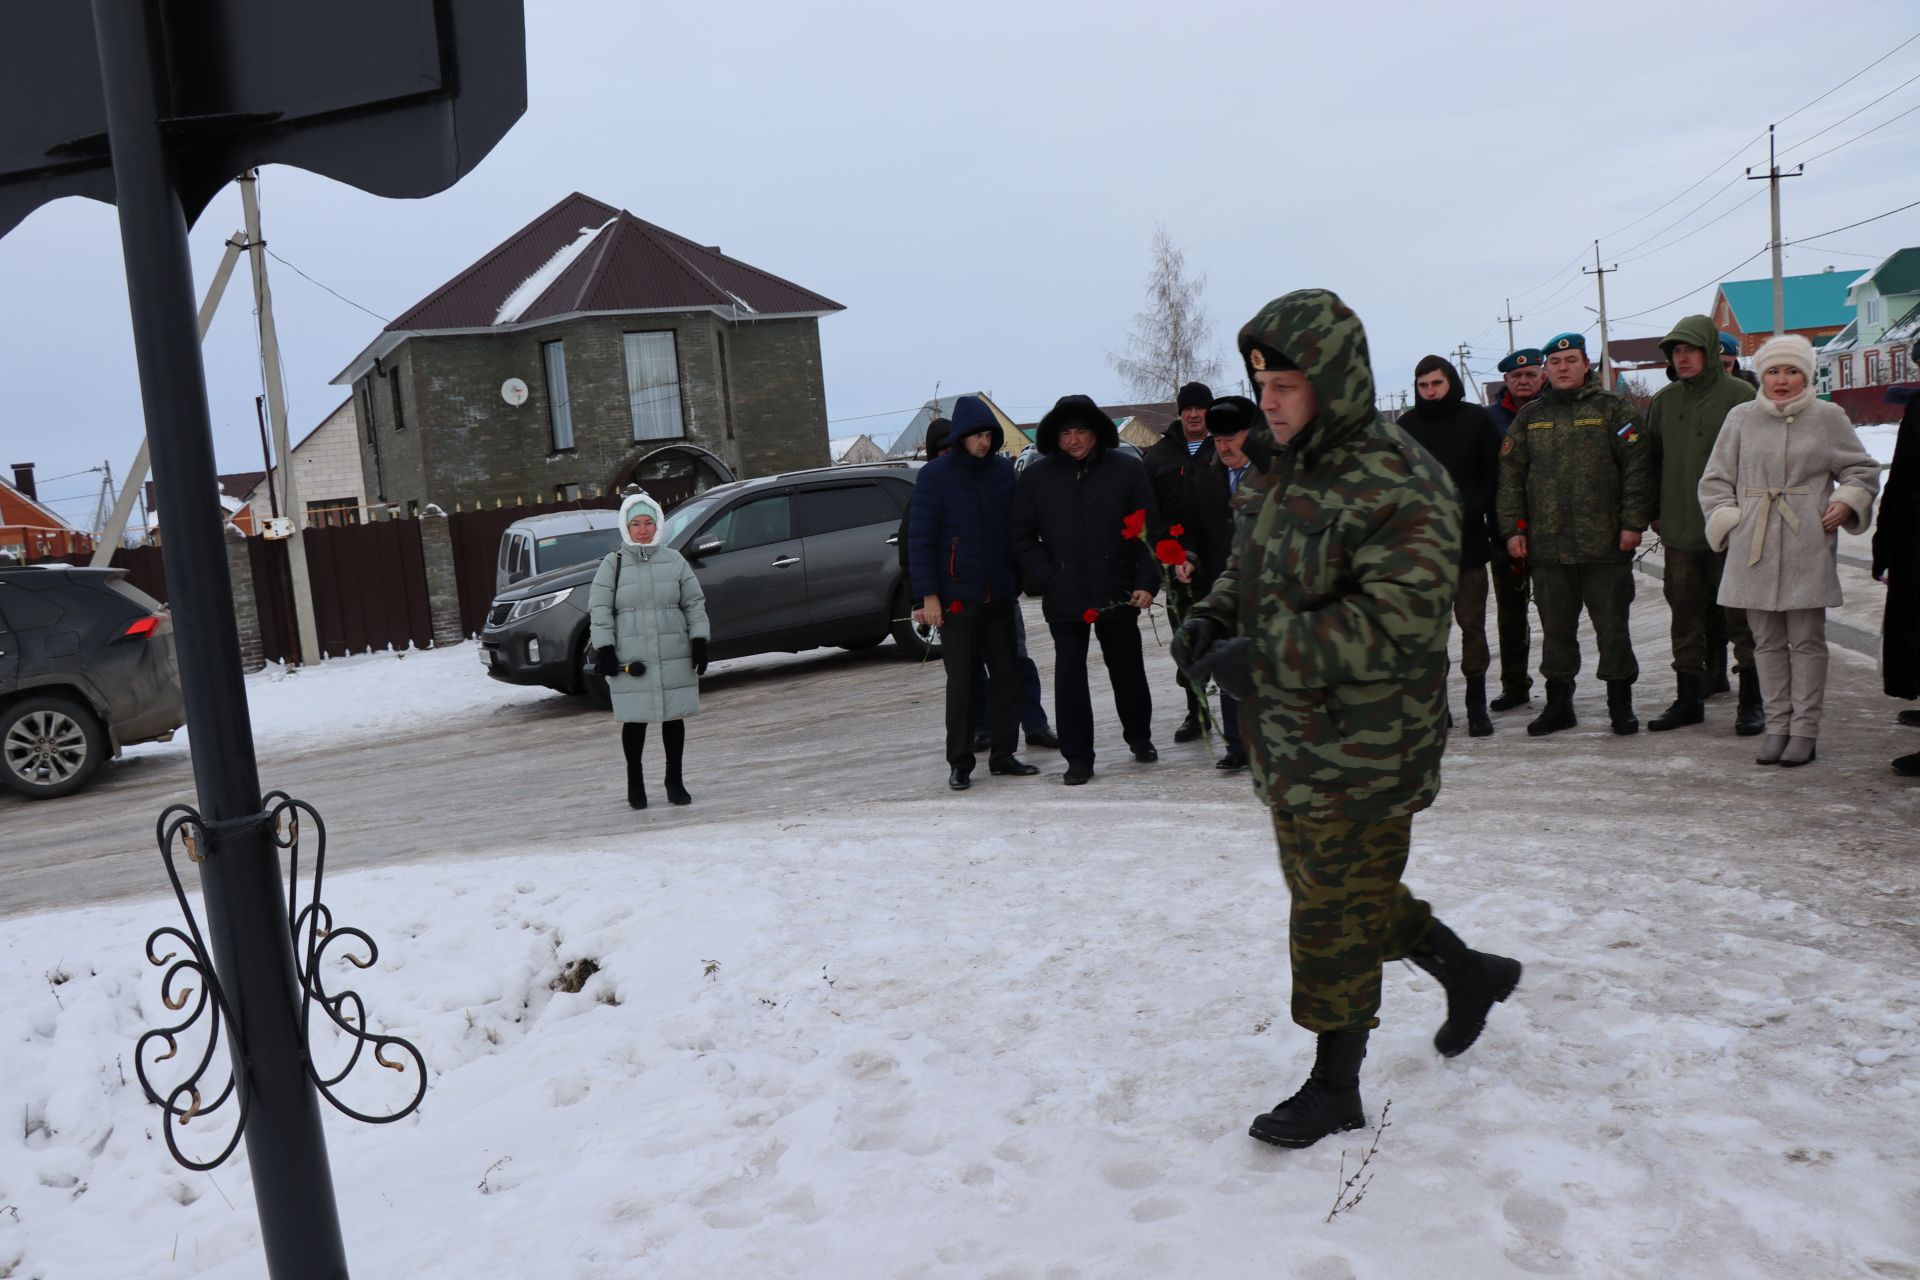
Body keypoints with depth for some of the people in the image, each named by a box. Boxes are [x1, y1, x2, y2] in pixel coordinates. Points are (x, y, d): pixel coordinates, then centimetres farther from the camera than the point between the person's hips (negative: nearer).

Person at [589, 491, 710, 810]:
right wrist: (604, 649, -6)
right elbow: (598, 609, 0)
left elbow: (695, 603, 9)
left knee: (674, 716, 7)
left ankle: (674, 781, 21)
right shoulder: (612, 565, 2)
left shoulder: (674, 561, 7)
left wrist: (699, 642, 1)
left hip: (675, 657, 2)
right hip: (630, 660, -2)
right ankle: (635, 783, 19)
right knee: (635, 720, 3)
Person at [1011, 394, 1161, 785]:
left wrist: (1146, 582, -7)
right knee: (1069, 675, -1)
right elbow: (1023, 537, 5)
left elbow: (1150, 529, 1)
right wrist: (1050, 579, -5)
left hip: (1117, 594, 0)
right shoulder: (1036, 477, 3)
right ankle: (1078, 759, 7)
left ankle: (1139, 737, 36)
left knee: (1127, 669, 13)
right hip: (1064, 599, 0)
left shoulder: (1127, 469, 0)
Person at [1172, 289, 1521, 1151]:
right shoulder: (1281, 475, 9)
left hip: (1360, 749, -9)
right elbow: (1249, 571, 21)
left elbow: (1392, 621, -28)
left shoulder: (1397, 487, -20)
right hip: (1290, 738, 9)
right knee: (1334, 890, 22)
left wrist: (1263, 656, -29)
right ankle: (1471, 974, 43)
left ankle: (1334, 1088, 21)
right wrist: (1211, 619, -1)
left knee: (1337, 913, 3)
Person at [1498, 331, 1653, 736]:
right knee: (1555, 628, 9)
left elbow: (1637, 468, -2)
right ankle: (1558, 703, 19)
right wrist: (1513, 528, 2)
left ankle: (1620, 703, 15)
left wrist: (1633, 522, -9)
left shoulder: (1614, 409, 3)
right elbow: (1510, 474, 11)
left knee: (1612, 627, 4)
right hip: (1547, 546, 3)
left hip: (1605, 543, -3)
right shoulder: (1529, 417, 12)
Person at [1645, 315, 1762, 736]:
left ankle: (1751, 702, 10)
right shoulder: (1664, 400, 11)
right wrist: (1656, 511, 11)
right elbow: (1653, 459, 17)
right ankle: (1688, 698, 19)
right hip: (1679, 532, 5)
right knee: (1685, 618, 10)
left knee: (1741, 618, 2)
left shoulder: (1739, 395, -5)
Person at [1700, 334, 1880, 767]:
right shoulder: (1741, 418, 8)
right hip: (1755, 545, 2)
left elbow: (1862, 470, 14)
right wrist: (1726, 520, 0)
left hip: (1808, 548, -2)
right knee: (1767, 641, 6)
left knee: (1807, 640, 1)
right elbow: (1715, 479, 12)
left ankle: (1804, 729, 7)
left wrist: (1846, 503, -3)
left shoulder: (1828, 417, 5)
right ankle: (1776, 725, 15)